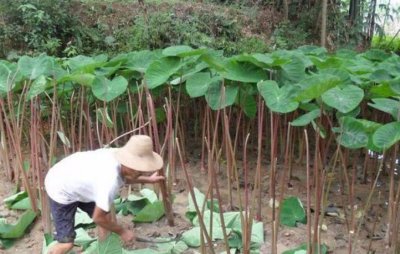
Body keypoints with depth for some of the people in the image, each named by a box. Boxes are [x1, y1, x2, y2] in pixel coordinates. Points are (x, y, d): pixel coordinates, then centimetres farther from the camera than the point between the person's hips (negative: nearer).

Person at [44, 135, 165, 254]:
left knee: (107, 217, 7)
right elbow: (98, 218, -24)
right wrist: (122, 232, -11)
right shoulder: (110, 182, -40)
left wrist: (147, 180, 13)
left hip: (76, 178, 8)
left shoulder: (118, 156, -18)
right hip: (61, 189, -8)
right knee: (67, 242, -9)